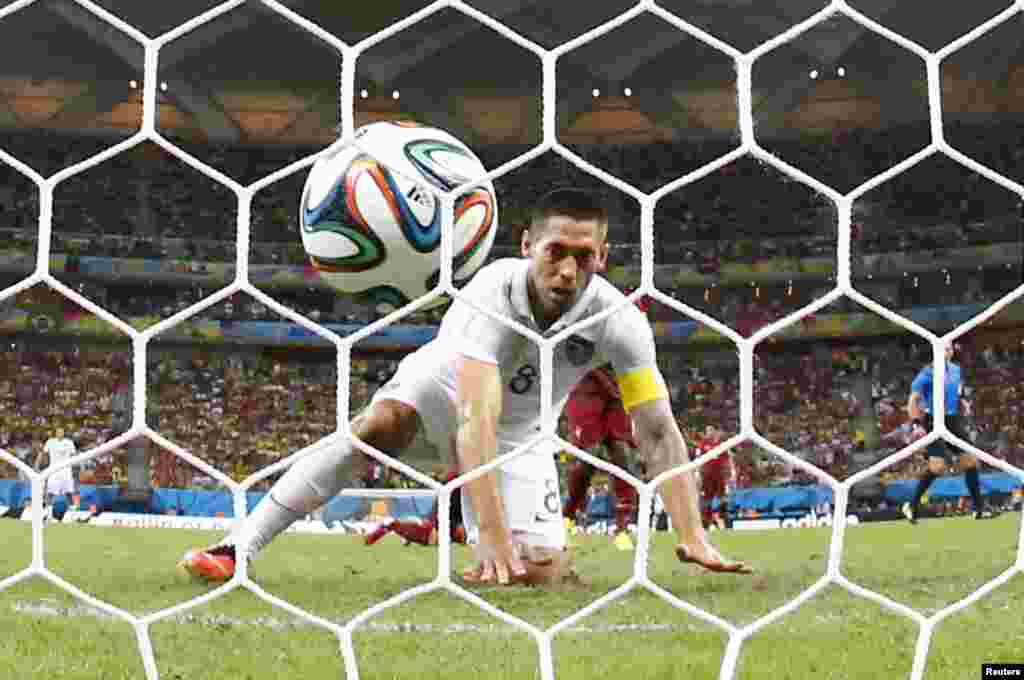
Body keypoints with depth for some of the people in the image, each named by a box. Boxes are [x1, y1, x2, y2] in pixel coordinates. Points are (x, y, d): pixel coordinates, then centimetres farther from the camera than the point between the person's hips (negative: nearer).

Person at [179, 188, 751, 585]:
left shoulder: (619, 322, -27)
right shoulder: (493, 292, -36)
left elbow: (659, 433, -21)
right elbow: (476, 421, -46)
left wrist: (694, 537, -31)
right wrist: (495, 538, -54)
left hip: (519, 434, 3)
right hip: (447, 382, -2)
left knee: (540, 574, -14)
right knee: (381, 423, -36)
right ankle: (240, 546, -33)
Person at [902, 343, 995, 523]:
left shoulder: (956, 370, 9)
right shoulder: (928, 372, -11)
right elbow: (913, 400, -13)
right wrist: (917, 424, -22)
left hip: (954, 421, 7)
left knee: (970, 460, 2)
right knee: (938, 466, -18)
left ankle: (979, 509, 10)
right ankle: (912, 506, -4)